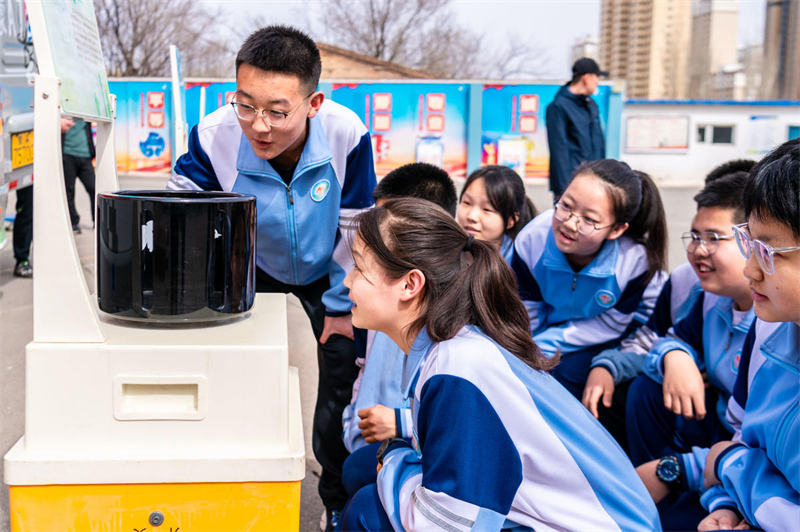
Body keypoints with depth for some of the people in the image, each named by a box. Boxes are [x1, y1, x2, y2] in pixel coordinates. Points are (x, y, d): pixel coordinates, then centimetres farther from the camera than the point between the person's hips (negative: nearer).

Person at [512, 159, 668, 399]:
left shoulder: (638, 256, -36)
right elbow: (524, 315, -11)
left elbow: (611, 324, -20)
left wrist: (546, 343, -21)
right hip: (554, 321, 3)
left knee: (568, 370, -24)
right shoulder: (533, 238, -28)